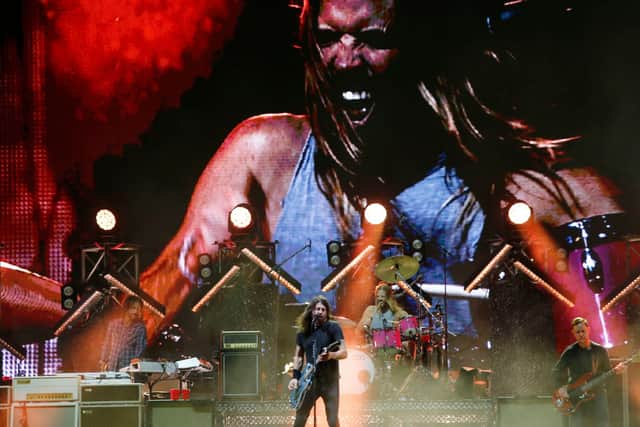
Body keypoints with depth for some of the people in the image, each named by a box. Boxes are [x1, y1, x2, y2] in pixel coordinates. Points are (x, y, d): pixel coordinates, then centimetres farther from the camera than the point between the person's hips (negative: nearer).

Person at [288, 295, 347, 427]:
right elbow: (298, 356, 16)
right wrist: (295, 377, 4)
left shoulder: (333, 328, -4)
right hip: (309, 379, 4)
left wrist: (330, 355, -30)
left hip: (330, 380, -4)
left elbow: (344, 352, -10)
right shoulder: (303, 331, 8)